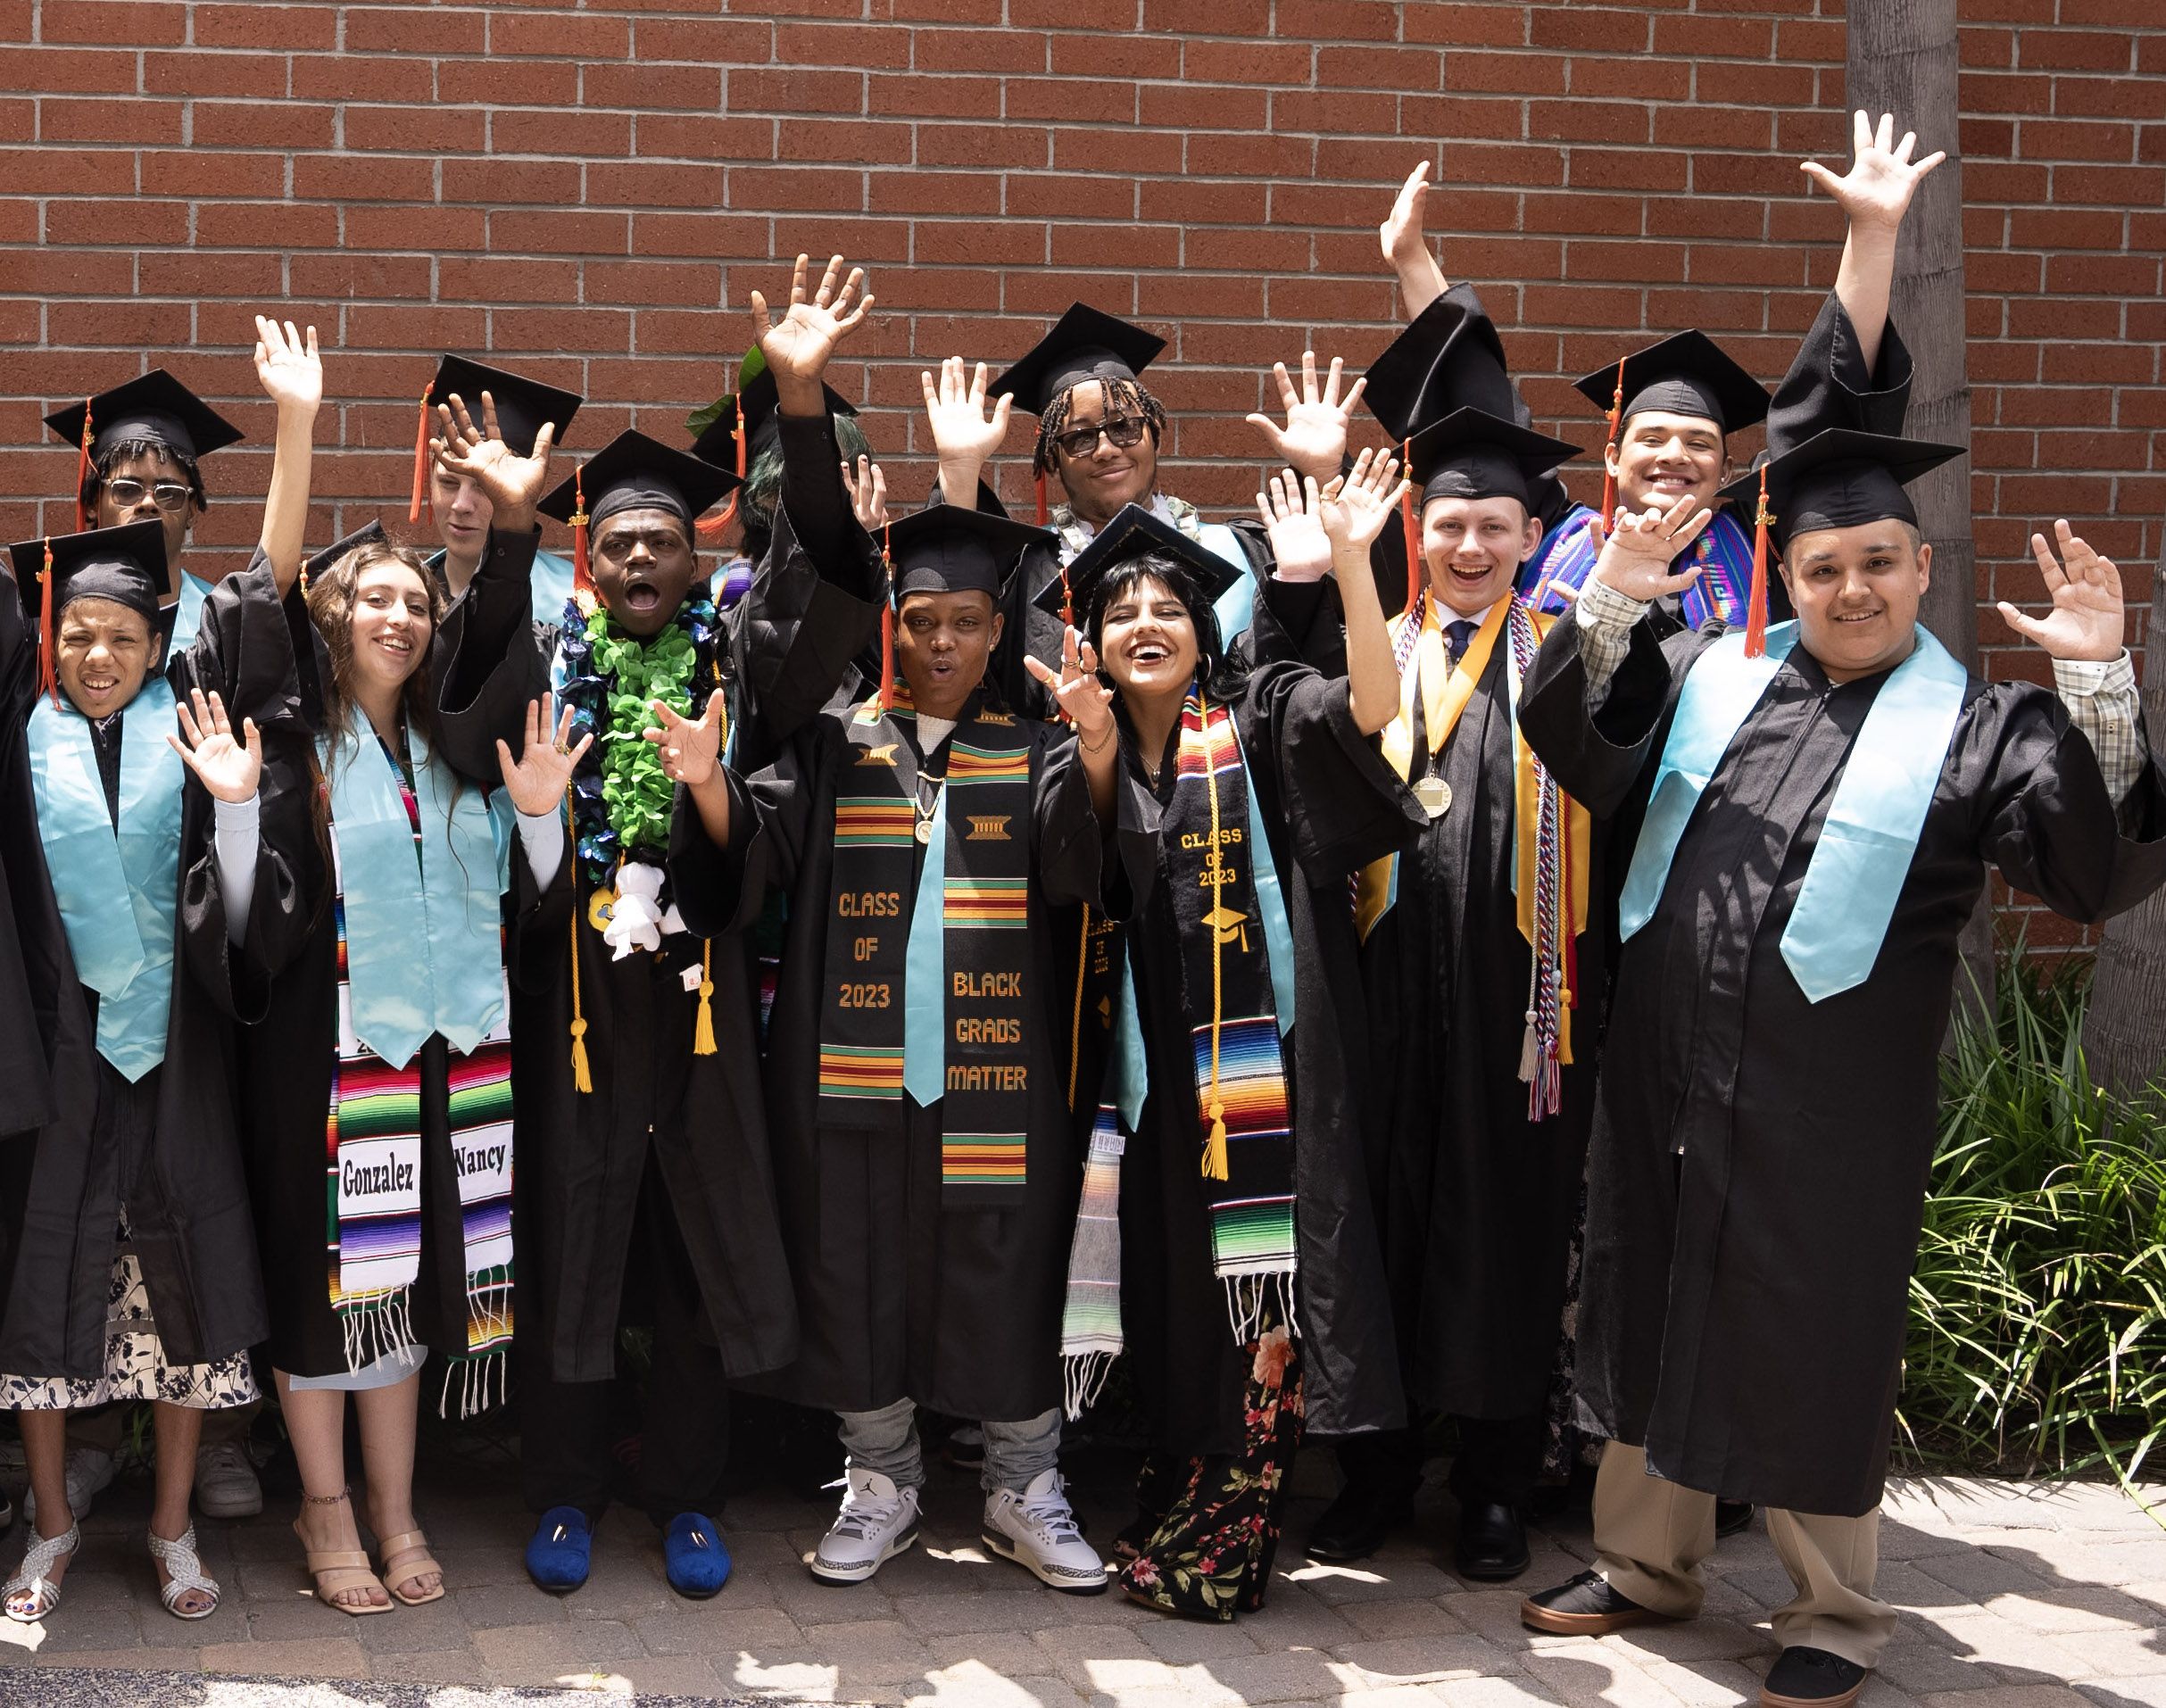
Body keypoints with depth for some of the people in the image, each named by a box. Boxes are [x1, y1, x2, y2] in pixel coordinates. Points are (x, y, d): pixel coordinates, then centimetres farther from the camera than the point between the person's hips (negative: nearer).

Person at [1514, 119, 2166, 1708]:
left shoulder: (1978, 725, -4)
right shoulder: (1717, 673, 7)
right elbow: (1580, 745, 3)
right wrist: (1611, 606, -12)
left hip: (1830, 1095, -4)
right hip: (1669, 1060, 4)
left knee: (1816, 1336, 5)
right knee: (1658, 1302, 14)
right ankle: (1650, 1557, 31)